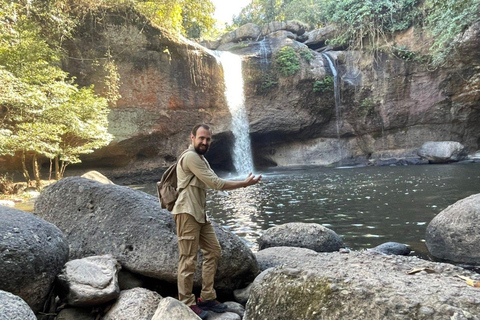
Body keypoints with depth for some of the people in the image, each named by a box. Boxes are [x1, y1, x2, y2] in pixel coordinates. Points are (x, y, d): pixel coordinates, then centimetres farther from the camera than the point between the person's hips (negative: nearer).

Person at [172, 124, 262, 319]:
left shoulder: (201, 158, 21)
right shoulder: (190, 157, -14)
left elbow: (214, 182, 17)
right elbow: (216, 184, -16)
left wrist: (243, 182, 6)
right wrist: (245, 184, -10)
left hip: (200, 214, 11)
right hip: (187, 213, -11)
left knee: (213, 252, 13)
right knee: (188, 260, -4)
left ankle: (207, 298, 22)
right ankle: (187, 304, 8)